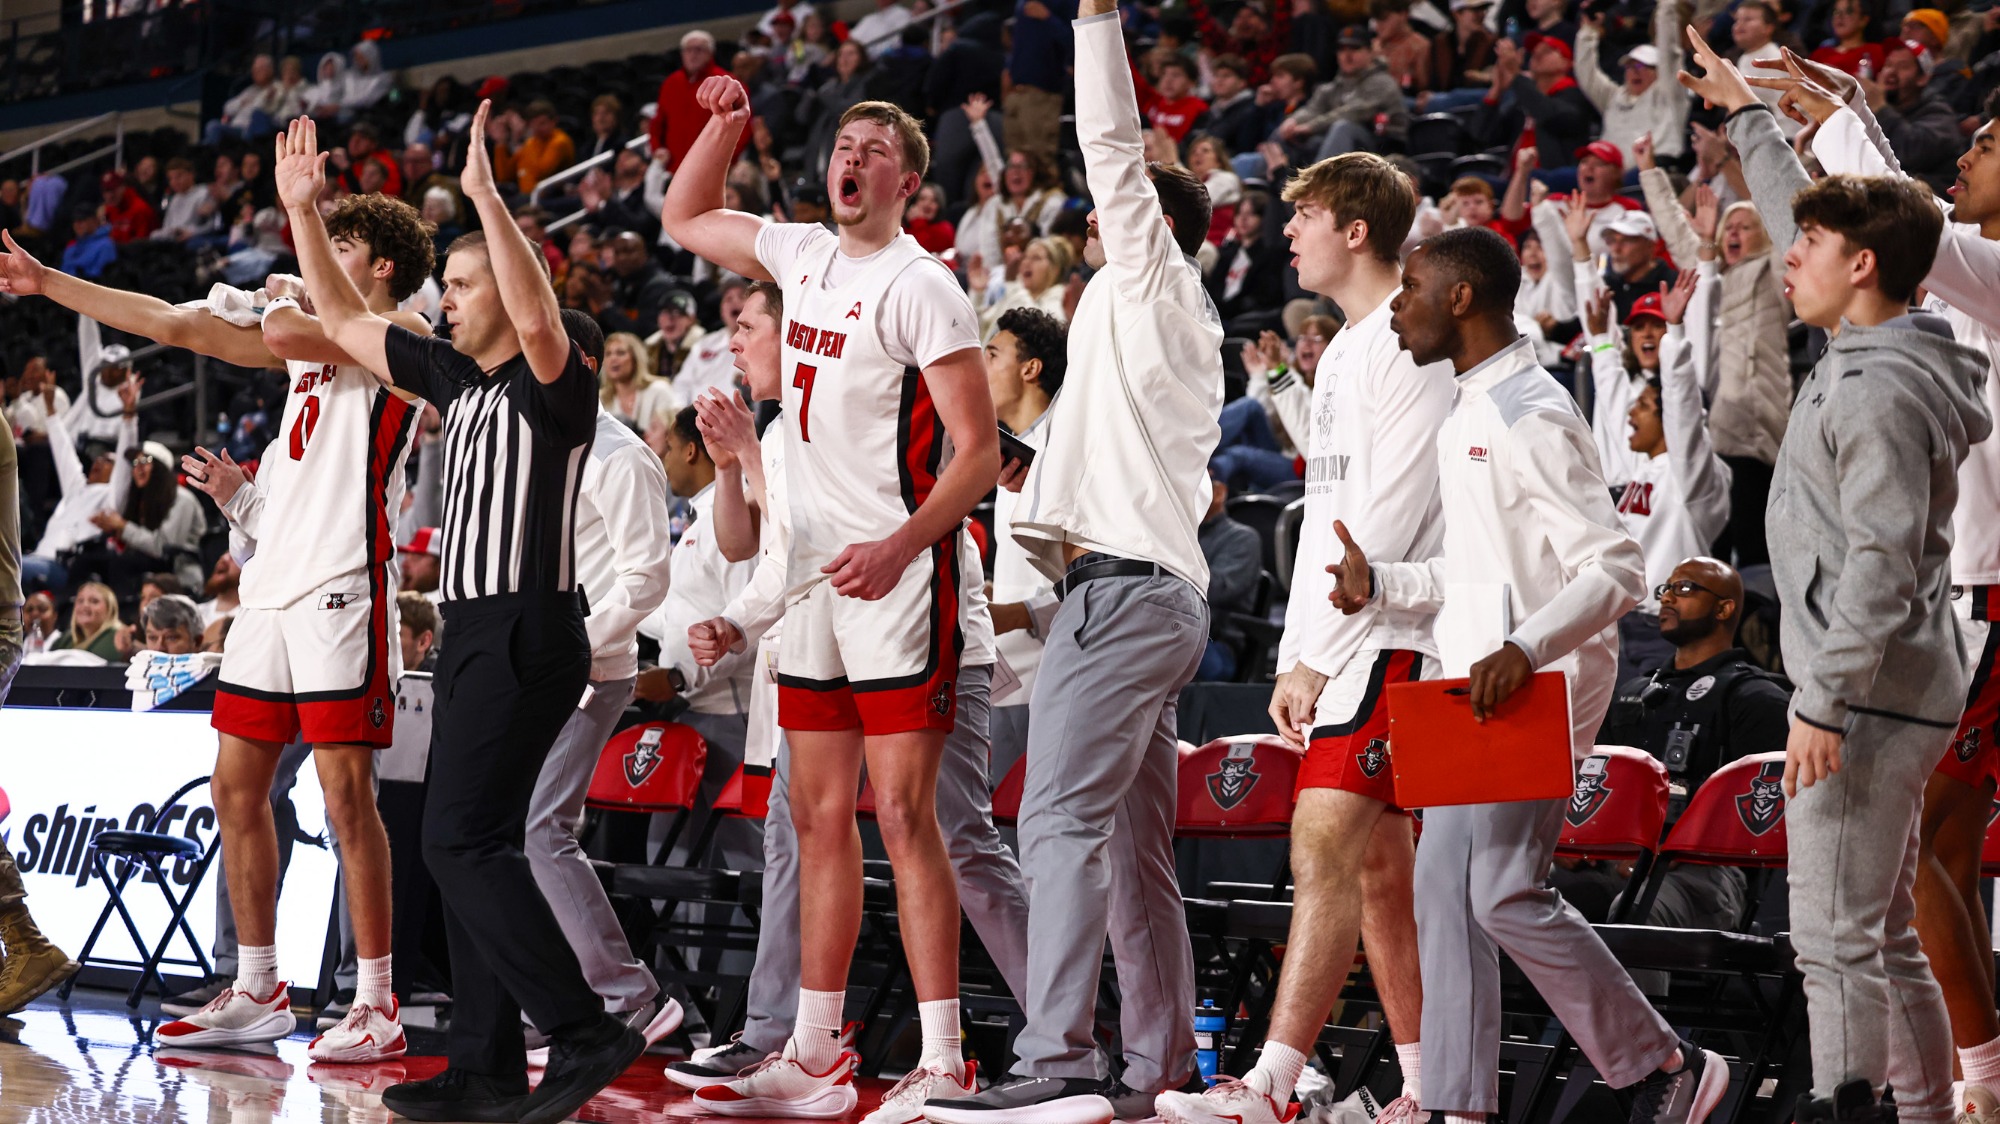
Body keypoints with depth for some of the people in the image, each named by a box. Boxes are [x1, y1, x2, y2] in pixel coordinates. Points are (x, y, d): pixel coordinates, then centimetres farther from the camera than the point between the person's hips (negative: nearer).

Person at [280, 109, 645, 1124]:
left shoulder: (554, 385, -10)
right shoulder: (457, 379, 14)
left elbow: (538, 319, -33)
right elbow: (343, 322, 22)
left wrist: (485, 195, -37)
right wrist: (301, 210, 16)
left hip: (528, 636, -9)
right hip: (472, 631, 9)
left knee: (461, 839, -15)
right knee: (468, 846, 8)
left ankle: (584, 1032, -16)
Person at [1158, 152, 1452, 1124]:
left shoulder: (1410, 345, -11)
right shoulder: (1345, 351, 20)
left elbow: (1390, 518, -17)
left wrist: (1318, 657, -16)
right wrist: (1295, 659, 16)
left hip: (1388, 637, -10)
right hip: (1337, 644, 10)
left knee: (1326, 846, -15)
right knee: (1376, 862, 9)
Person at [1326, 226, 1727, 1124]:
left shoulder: (1532, 416, -15)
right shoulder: (1465, 416, 17)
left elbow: (1615, 569, -21)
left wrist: (1524, 649, -33)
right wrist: (1380, 585, 12)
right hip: (1473, 687, 10)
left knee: (1506, 894, -11)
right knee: (1446, 889, 6)